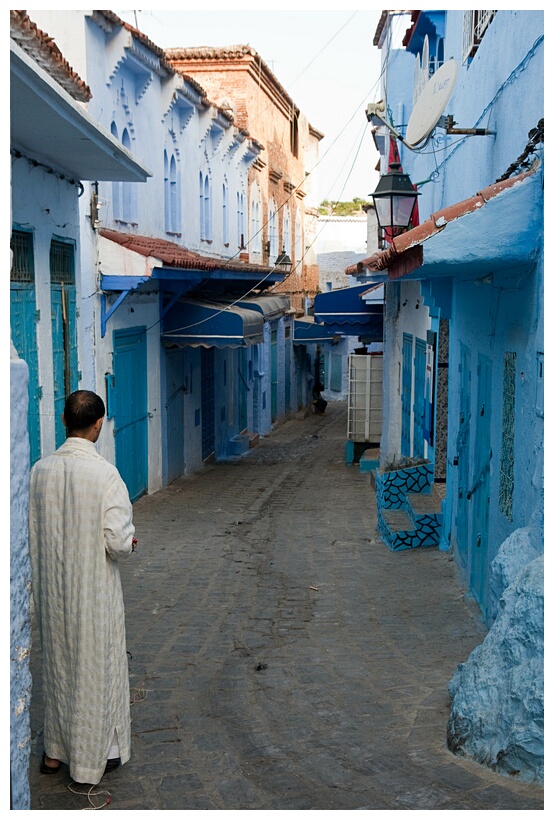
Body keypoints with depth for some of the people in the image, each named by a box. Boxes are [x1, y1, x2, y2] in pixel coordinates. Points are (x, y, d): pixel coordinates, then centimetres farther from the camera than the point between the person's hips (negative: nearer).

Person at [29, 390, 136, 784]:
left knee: (58, 665, 21)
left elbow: (30, 532, 3)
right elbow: (119, 541, -22)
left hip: (52, 588, 5)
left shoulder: (40, 470, -6)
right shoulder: (105, 474, -21)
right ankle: (93, 758, 26)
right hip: (94, 592, -5)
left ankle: (55, 751, 35)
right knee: (96, 670, 12)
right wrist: (130, 542, 1)